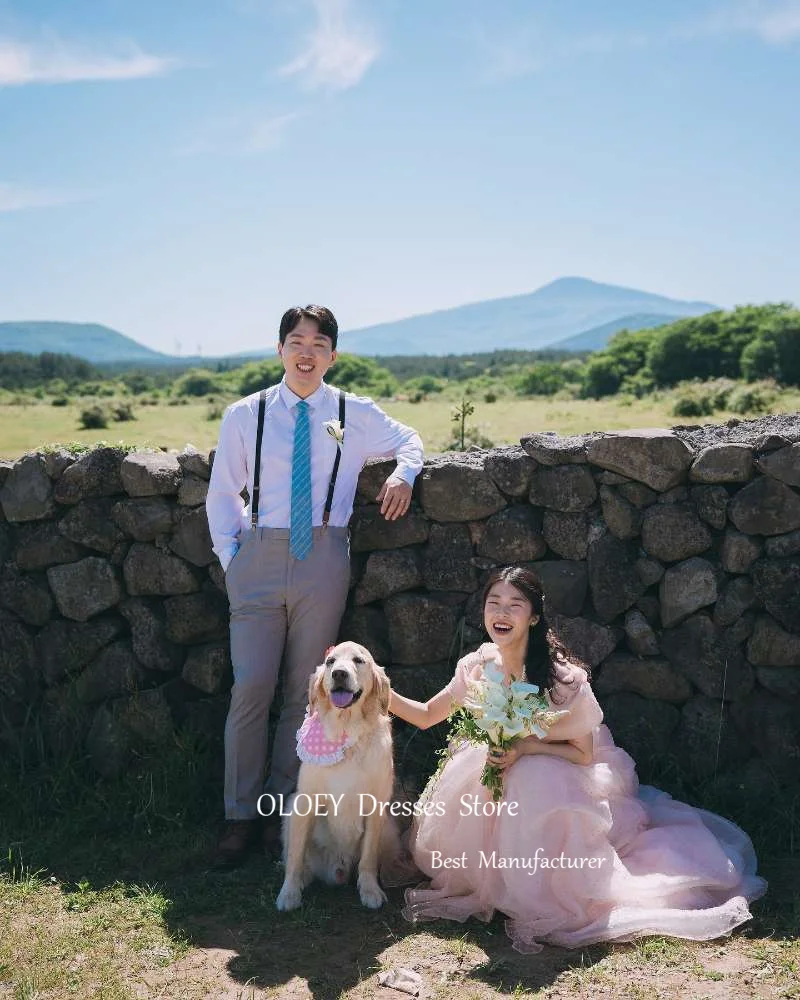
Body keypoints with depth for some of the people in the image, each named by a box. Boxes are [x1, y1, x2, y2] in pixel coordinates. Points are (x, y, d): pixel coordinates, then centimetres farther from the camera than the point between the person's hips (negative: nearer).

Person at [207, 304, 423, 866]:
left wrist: (404, 473, 1)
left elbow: (408, 440, 22)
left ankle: (283, 810, 20)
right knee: (252, 687, -6)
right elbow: (222, 494, 11)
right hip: (259, 555, -1)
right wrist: (231, 557, 2)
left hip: (324, 560, 1)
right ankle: (240, 816, 9)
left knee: (304, 692, 6)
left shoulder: (356, 415, 7)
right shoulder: (245, 416, 5)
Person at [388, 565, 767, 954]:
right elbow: (427, 715, 3)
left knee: (532, 779, -34)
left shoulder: (562, 677, -25)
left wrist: (526, 748, -29)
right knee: (461, 793, -22)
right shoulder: (477, 666, -11)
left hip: (567, 780, -4)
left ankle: (543, 905, -17)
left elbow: (583, 754, -15)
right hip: (505, 773, 4)